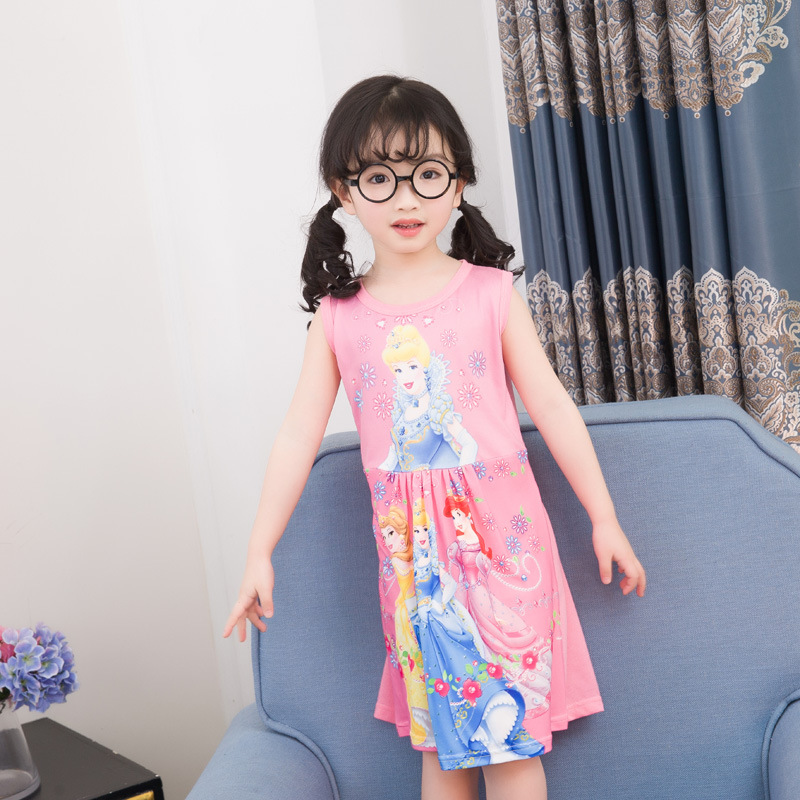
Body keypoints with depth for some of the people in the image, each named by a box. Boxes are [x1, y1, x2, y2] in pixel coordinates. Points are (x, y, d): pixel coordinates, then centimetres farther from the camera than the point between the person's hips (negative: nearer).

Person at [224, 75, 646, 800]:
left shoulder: (491, 292, -2)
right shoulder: (339, 316, 1)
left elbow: (551, 405, 1)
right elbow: (298, 436, 3)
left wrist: (604, 519, 1)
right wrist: (260, 554, 2)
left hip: (499, 529, -1)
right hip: (411, 546, 2)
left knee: (510, 728, 4)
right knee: (440, 737, 12)